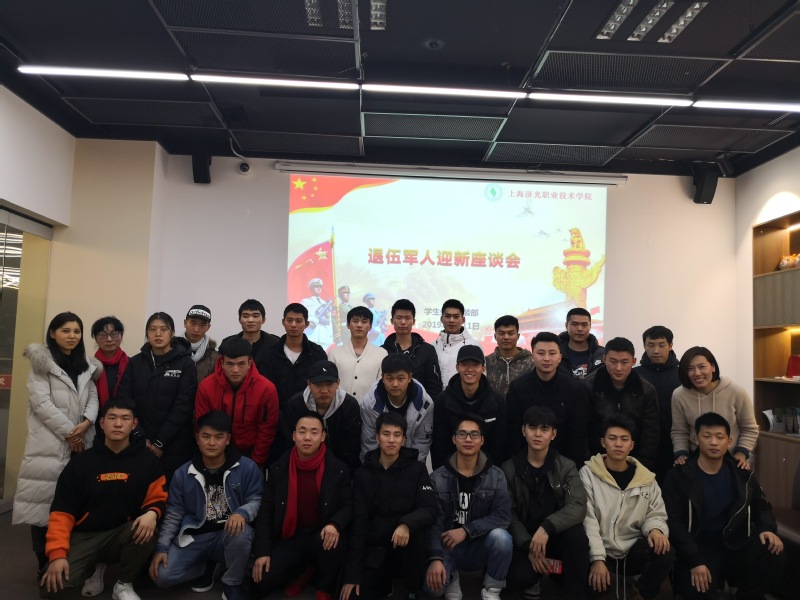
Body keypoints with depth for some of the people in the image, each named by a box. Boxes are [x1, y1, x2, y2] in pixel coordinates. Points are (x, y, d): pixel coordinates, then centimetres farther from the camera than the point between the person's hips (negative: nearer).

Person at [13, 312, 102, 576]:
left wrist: (86, 423, -11)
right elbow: (42, 402, -9)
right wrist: (68, 431, -11)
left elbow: (93, 397, 9)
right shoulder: (41, 362, 0)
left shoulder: (87, 366, 16)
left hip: (80, 443, 4)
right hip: (49, 443, -4)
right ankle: (46, 565, 7)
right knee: (44, 499, -5)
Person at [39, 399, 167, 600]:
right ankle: (93, 567, 13)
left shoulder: (147, 460, -3)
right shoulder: (81, 462, -4)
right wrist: (57, 554, -16)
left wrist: (152, 513, -25)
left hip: (123, 533, 0)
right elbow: (62, 511, -5)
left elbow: (157, 498, 0)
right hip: (84, 535, 0)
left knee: (146, 532, -33)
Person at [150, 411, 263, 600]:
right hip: (194, 536, 3)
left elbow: (256, 500, -6)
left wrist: (242, 513, -29)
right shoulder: (183, 473, 1)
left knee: (240, 533, -38)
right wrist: (162, 548, -5)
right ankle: (206, 565, 15)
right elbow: (173, 514, 5)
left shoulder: (247, 467, -7)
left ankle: (232, 584, -6)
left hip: (230, 533, -2)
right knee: (162, 576, -18)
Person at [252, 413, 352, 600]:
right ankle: (303, 569, 16)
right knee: (262, 583, -17)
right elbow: (266, 511, 1)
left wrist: (335, 524, -28)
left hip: (322, 535, -2)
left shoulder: (338, 469, -7)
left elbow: (347, 506, -4)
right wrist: (262, 552, -8)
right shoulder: (278, 468, -2)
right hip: (289, 537, 2)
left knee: (335, 542, -36)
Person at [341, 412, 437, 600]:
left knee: (416, 533, -33)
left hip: (407, 549, -2)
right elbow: (359, 523, -4)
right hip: (375, 549, 2)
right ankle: (384, 581, 21)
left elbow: (429, 510, -14)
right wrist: (352, 574, -8)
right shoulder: (363, 474, -1)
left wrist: (407, 524, -36)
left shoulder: (417, 469, -4)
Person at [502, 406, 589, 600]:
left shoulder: (566, 467, -3)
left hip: (557, 535, 1)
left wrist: (547, 527, -34)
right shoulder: (509, 469, -3)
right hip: (524, 539, 0)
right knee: (519, 577, -28)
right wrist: (528, 546, -21)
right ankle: (533, 580, 11)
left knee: (577, 534, -33)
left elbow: (578, 506, -19)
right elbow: (509, 514, -6)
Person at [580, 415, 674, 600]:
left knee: (666, 552, -28)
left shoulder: (646, 478, 5)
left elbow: (655, 514, 10)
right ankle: (616, 584, 6)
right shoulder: (588, 474, -6)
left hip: (633, 549, 2)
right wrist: (598, 558, -23)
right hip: (601, 552, -2)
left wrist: (655, 529, -16)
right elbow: (586, 520, -12)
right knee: (596, 581, -32)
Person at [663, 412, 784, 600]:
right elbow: (674, 522, -11)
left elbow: (761, 505, 19)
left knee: (772, 555, -24)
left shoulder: (741, 474, 5)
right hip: (699, 547, -5)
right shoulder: (678, 477, -8)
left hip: (736, 542, 5)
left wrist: (767, 528, -4)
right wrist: (695, 561, -21)